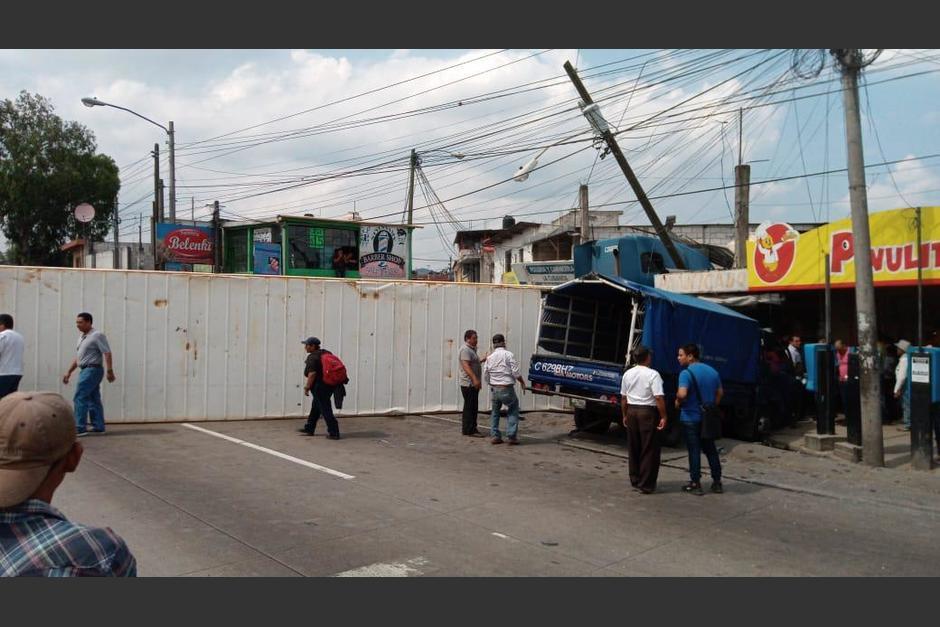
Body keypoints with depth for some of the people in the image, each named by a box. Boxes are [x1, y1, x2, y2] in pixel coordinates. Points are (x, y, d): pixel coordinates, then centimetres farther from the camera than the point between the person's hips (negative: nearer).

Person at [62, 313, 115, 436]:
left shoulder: (97, 335, -10)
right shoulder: (82, 337, 18)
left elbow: (107, 353, -17)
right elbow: (77, 357, 23)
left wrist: (110, 371, -22)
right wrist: (69, 372, 19)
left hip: (92, 370, -9)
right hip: (86, 370, 9)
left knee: (80, 398, -13)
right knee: (93, 399, 9)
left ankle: (80, 428, -13)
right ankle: (98, 427, 12)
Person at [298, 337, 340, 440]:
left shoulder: (312, 357, -16)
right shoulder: (325, 352, 10)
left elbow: (312, 374, -24)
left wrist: (307, 387, -16)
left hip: (319, 386, -9)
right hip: (329, 385, 9)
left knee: (325, 409, -4)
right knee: (315, 407, 21)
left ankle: (333, 433, -3)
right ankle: (309, 428, 31)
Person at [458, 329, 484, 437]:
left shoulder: (471, 349, 19)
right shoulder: (465, 349, -14)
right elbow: (465, 366, -24)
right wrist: (474, 379, -31)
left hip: (473, 383, 10)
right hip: (468, 383, -10)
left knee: (473, 407, 13)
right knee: (470, 407, -8)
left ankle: (472, 428, 18)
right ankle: (469, 430, -7)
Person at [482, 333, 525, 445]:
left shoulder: (489, 357, 5)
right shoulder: (509, 355, -8)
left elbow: (485, 377, 8)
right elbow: (516, 373, -11)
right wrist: (523, 382, 5)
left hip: (494, 389, 4)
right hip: (507, 389, -4)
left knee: (495, 411, 22)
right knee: (513, 411, 13)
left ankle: (495, 436, 18)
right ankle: (511, 436, 4)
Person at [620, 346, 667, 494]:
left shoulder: (627, 374, 6)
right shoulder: (653, 374, -12)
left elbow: (623, 398, 10)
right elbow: (659, 398, -18)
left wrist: (625, 415, 19)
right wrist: (663, 416, -12)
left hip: (631, 411, 6)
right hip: (647, 412, -6)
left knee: (634, 448, 15)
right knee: (649, 450, 1)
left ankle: (635, 481, 22)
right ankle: (646, 485, 2)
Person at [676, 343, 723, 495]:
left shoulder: (686, 373, -16)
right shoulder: (712, 371, 7)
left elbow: (682, 393, -30)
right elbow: (720, 392, 14)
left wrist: (678, 401, -10)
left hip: (691, 418, -6)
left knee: (694, 450, 1)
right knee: (710, 449, 14)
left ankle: (696, 484, 5)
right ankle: (717, 482, 19)